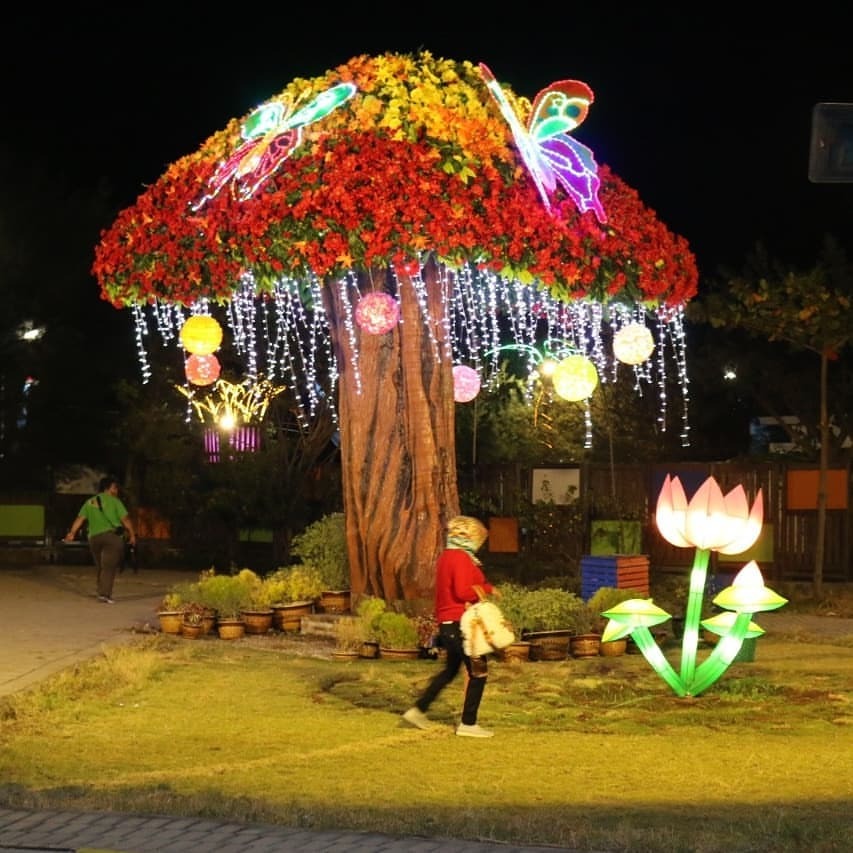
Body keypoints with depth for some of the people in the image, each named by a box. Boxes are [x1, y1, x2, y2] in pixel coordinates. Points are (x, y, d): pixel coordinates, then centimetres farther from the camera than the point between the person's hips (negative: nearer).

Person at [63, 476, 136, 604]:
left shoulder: (90, 502, 14)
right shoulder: (114, 501, 2)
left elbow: (80, 519, 2)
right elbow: (125, 519, -2)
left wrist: (72, 533, -3)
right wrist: (132, 535, 5)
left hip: (94, 537, 5)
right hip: (112, 535, -5)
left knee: (101, 567, 17)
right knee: (109, 566, -9)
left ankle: (102, 591, 21)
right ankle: (104, 593, -20)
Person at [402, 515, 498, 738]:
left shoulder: (446, 556, 16)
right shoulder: (461, 558, -15)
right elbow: (463, 591, -24)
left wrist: (485, 588, 10)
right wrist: (487, 590, -10)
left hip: (447, 624, 10)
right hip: (461, 623, -10)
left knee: (451, 670, 21)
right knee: (478, 671, -3)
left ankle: (419, 710, 21)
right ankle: (468, 724, -1)